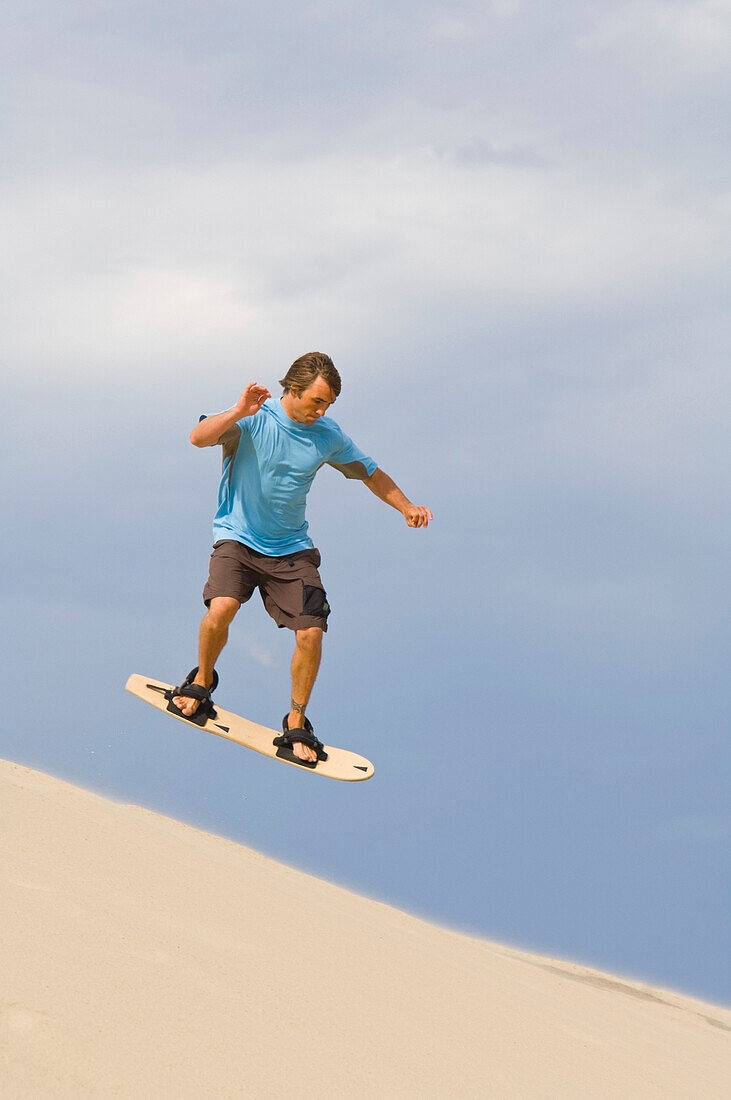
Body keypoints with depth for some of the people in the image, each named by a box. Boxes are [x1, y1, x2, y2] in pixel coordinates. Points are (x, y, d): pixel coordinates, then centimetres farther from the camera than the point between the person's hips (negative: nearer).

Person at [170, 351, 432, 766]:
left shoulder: (328, 436, -1)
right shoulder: (253, 418, -13)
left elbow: (371, 473, 13)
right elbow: (199, 438, -28)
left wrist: (408, 508, 1)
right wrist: (238, 413, -40)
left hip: (292, 548, 3)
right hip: (238, 537, -3)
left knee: (311, 632, -12)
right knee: (221, 608, -28)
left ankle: (297, 723, 10)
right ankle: (202, 680, 4)